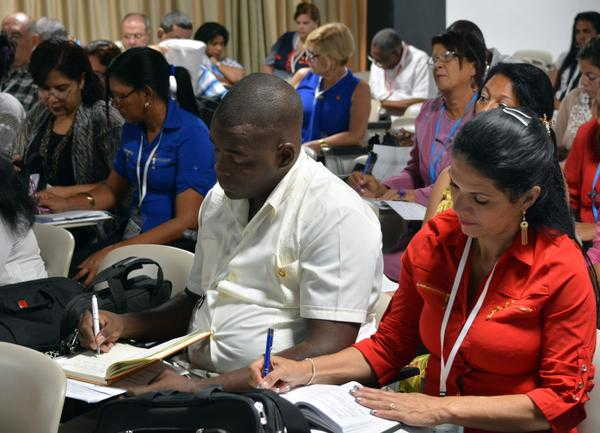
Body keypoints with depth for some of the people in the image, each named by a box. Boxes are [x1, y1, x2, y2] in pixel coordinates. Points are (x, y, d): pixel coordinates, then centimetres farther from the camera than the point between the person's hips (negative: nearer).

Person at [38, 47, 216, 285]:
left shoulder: (191, 134, -13)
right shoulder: (132, 129, 10)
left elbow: (186, 221, -17)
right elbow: (113, 189, 23)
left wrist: (114, 251, -23)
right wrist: (67, 203, 4)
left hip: (175, 243, -6)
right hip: (134, 235, 7)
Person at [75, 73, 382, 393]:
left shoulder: (338, 216, -13)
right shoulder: (218, 198, 13)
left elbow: (329, 350, -20)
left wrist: (202, 390, -24)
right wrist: (124, 325, 7)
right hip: (194, 378, 7)